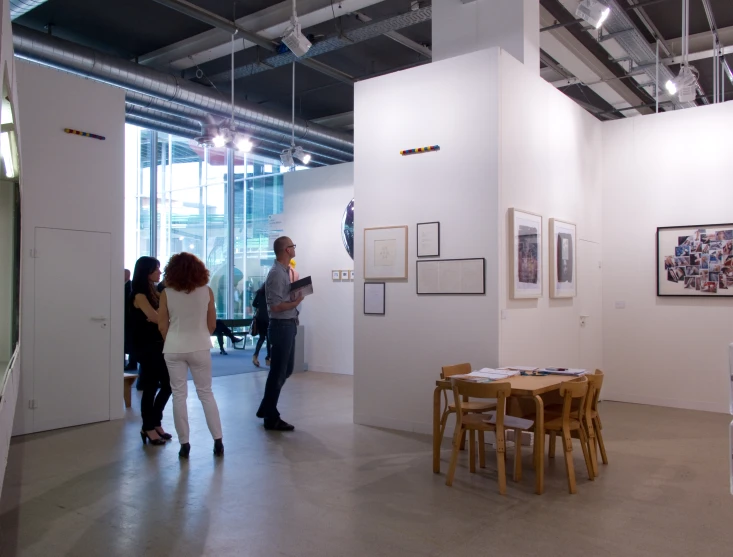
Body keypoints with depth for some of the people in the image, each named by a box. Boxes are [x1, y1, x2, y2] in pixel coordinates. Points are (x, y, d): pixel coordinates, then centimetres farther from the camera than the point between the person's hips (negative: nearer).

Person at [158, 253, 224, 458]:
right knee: (206, 393, 10)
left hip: (174, 350, 0)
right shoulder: (206, 291, -4)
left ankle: (184, 444, 10)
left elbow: (162, 326, 0)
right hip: (200, 348, 0)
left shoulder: (166, 293, -5)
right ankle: (218, 441, 9)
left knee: (179, 396, 7)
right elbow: (212, 324, 2)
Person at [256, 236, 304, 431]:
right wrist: (296, 302, -14)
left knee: (286, 369, 19)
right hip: (282, 326, -10)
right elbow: (275, 306, -22)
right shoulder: (277, 274, -18)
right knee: (278, 372, 1)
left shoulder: (285, 271, 12)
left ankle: (266, 408, 31)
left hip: (288, 325, 10)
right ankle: (271, 418, 14)